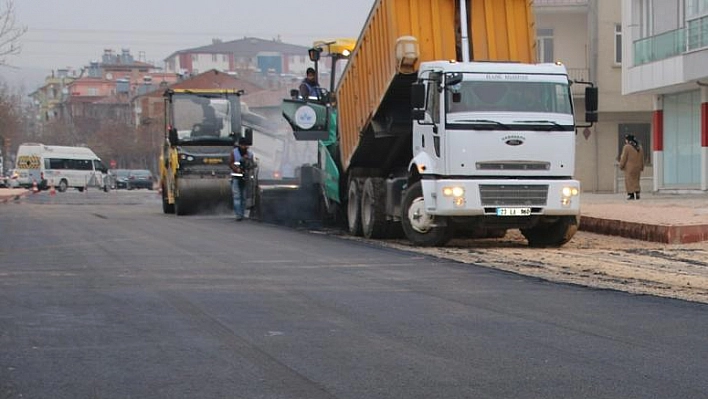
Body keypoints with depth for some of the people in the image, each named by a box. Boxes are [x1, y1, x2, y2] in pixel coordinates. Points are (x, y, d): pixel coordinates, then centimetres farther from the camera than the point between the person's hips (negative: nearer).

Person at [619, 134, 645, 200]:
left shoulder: (626, 147, -12)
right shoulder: (640, 147, 9)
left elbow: (623, 158, -10)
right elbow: (642, 159, 13)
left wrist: (621, 166, 0)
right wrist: (642, 167, 20)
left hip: (629, 168, -6)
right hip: (638, 168, 6)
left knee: (629, 181, -2)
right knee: (636, 181, 12)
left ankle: (631, 194, -6)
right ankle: (637, 193, 2)